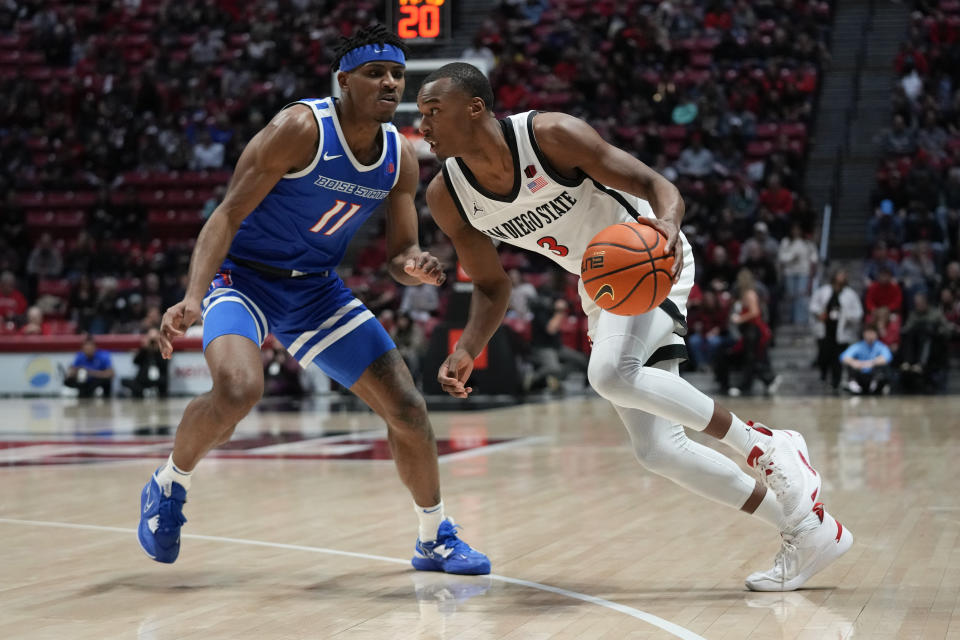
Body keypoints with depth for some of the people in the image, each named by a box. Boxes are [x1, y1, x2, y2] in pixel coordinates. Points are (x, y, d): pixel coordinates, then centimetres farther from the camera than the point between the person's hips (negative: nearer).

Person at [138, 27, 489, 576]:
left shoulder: (402, 157, -3)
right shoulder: (301, 129, -22)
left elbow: (401, 253, 5)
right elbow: (229, 214, -23)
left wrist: (416, 267, -22)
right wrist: (193, 298, -36)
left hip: (316, 288, 6)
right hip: (243, 276, -6)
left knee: (407, 408, 1)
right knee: (238, 391, -34)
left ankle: (435, 538, 22)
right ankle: (168, 487, -4)